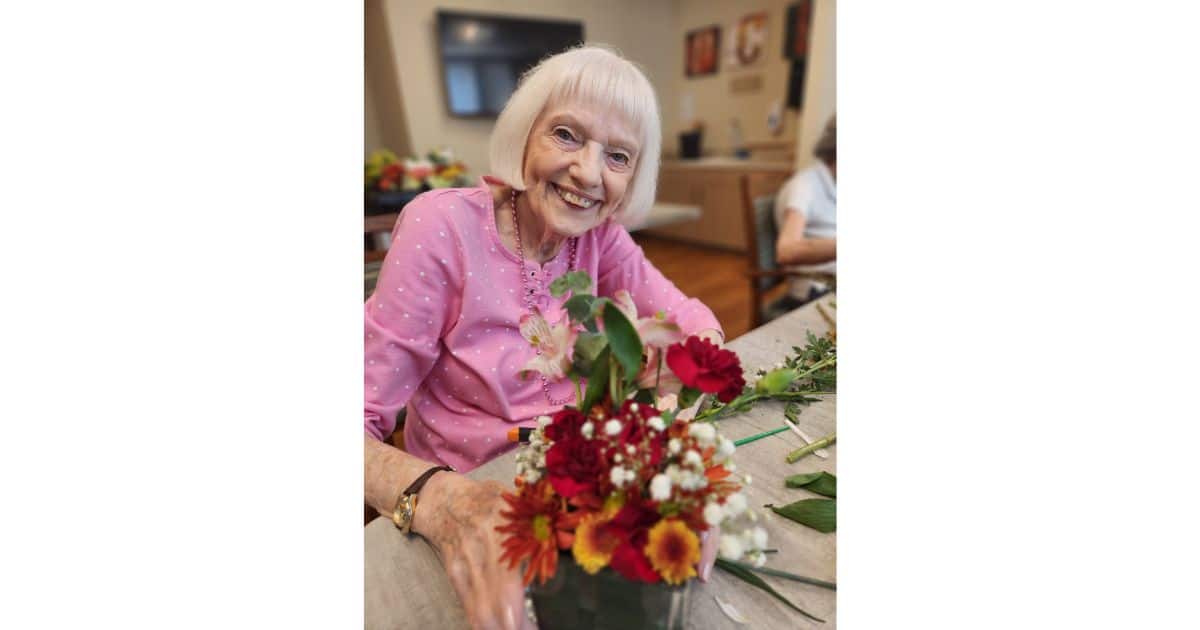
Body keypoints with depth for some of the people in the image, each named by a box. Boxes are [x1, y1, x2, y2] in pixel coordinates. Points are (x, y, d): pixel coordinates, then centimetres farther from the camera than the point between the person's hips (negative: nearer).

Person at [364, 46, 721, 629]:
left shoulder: (599, 234, -6)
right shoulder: (440, 227, -20)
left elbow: (688, 317, -6)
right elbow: (365, 416, -20)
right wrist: (438, 499, -39)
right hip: (472, 502, -2)